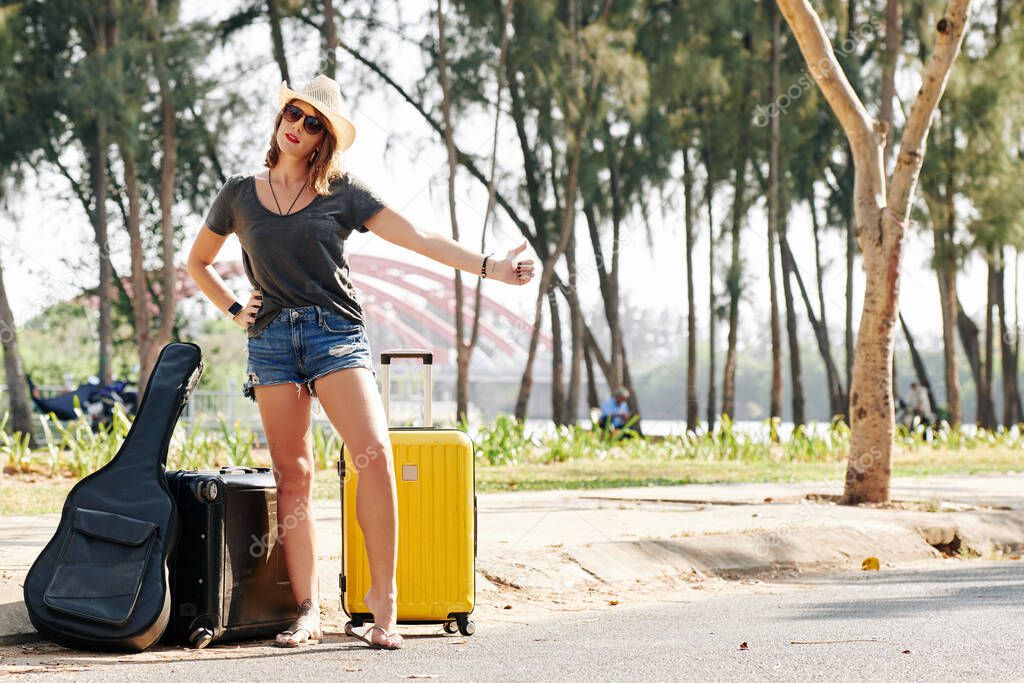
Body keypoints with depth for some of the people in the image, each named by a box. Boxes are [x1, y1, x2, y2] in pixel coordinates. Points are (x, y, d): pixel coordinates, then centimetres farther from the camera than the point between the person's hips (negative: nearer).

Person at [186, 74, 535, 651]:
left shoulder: (342, 192, 7)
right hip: (271, 340, 2)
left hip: (336, 332, -2)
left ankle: (384, 603, -14)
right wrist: (233, 309, 11)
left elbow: (418, 238, -1)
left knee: (375, 454, -18)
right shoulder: (240, 195, 13)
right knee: (293, 474, -1)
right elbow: (198, 263, 26)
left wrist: (488, 266, -11)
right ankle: (308, 613, 0)